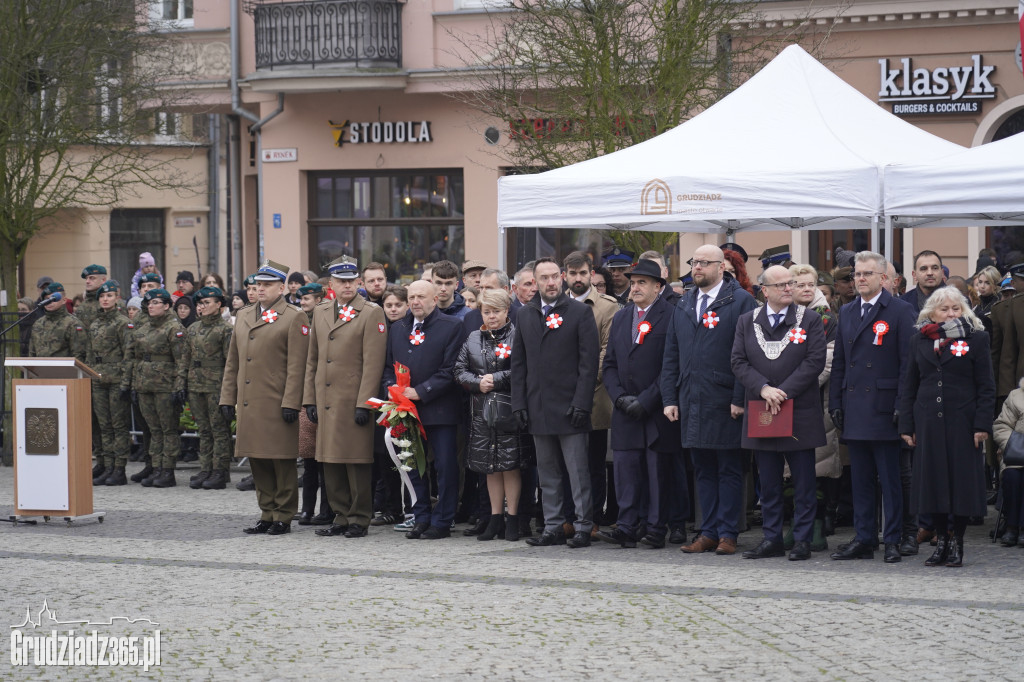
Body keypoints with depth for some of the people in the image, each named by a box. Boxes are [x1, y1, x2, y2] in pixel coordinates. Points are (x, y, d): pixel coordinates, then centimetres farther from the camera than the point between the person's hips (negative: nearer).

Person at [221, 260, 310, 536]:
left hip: (277, 406, -6)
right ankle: (267, 514, 19)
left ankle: (283, 517, 7)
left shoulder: (293, 319, -3)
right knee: (257, 461, 10)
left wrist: (290, 404, -15)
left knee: (282, 463, 0)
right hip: (248, 404, 6)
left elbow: (296, 366, -9)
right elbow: (232, 362, 19)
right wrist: (227, 398, 12)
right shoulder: (243, 316, 16)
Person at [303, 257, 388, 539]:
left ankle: (359, 519, 6)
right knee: (330, 462, 8)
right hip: (326, 400, 6)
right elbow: (312, 360, 17)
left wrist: (364, 403, -15)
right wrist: (310, 399, 11)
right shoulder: (320, 313, 14)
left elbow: (373, 364, -9)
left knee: (356, 462, -2)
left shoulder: (372, 314, -4)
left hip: (354, 400, -6)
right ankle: (341, 516, 17)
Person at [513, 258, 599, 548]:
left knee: (578, 472, -3)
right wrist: (519, 403, 4)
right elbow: (518, 363, 13)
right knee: (547, 473, 9)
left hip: (569, 406, -5)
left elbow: (589, 361, -6)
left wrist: (581, 403, -13)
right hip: (538, 409, 5)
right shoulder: (525, 315, 11)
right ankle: (553, 527, 15)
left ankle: (583, 527, 2)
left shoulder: (580, 312, -2)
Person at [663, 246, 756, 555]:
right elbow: (671, 355, 17)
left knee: (729, 470, 1)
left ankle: (728, 533, 5)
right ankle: (708, 533, 15)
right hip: (691, 402, 6)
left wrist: (740, 398, -15)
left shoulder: (741, 302, -4)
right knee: (703, 470, 10)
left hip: (725, 404, -6)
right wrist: (670, 398, 9)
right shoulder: (684, 306, 15)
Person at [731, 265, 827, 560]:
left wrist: (782, 391, -14)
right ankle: (772, 539, 15)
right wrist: (764, 389, -14)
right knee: (768, 483, 8)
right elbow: (739, 362, 2)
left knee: (803, 483, 1)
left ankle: (802, 540, 6)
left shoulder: (810, 320, 1)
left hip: (800, 412, -2)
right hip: (761, 414, 2)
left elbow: (815, 361, -7)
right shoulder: (747, 322, 8)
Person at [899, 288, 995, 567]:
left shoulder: (976, 340, 2)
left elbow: (986, 387, -1)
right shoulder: (920, 342, 10)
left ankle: (957, 542, 10)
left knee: (962, 482, 0)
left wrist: (982, 425, -9)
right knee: (933, 482, 3)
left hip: (962, 425, -3)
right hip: (929, 425, 3)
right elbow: (909, 387, 12)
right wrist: (907, 426, 4)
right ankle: (941, 541, 13)